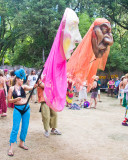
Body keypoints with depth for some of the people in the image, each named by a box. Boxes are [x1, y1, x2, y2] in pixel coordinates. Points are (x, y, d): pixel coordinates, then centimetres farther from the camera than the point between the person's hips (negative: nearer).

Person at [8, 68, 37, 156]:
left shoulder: (23, 87, 3)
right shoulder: (11, 88, -1)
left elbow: (30, 88, -18)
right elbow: (9, 100, 0)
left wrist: (34, 86, -39)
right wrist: (16, 99, -17)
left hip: (26, 108, 3)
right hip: (17, 109, -3)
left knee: (25, 127, 10)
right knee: (15, 128, -5)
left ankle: (22, 143, 28)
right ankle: (11, 147, 2)